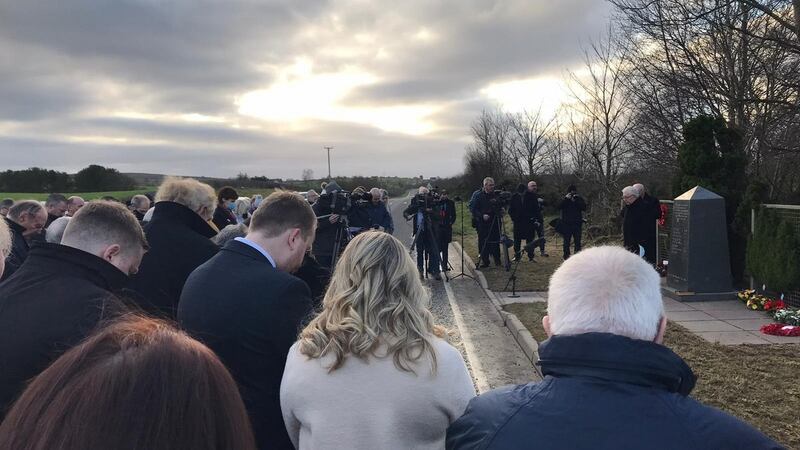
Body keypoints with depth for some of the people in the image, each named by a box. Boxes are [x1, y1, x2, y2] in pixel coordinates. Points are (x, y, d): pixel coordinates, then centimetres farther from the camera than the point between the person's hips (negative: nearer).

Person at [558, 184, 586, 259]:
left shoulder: (579, 198, 8)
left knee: (577, 241, 0)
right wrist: (566, 198, -17)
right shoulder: (564, 199, 6)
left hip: (577, 223, 1)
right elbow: (559, 206, -11)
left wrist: (576, 200, -14)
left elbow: (584, 208, -6)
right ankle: (566, 255, 9)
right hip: (566, 223, -1)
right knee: (566, 240, 3)